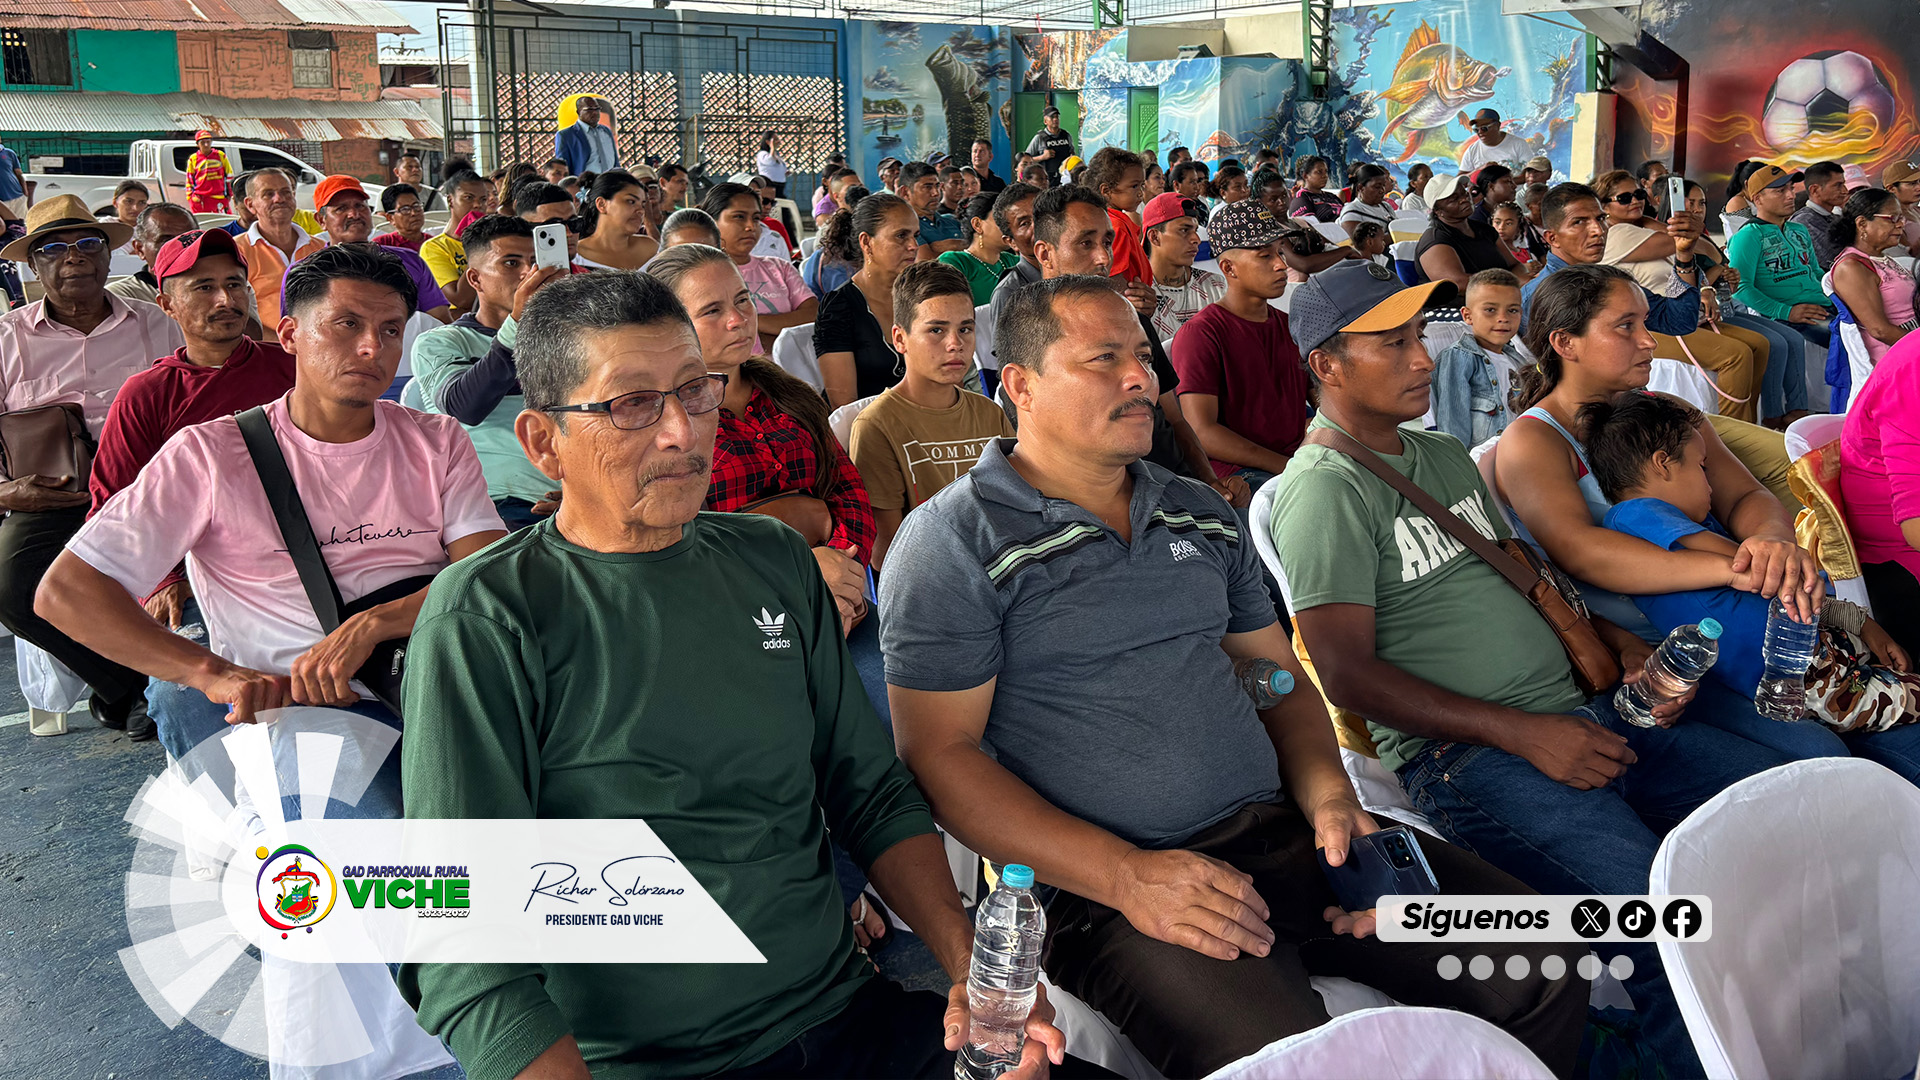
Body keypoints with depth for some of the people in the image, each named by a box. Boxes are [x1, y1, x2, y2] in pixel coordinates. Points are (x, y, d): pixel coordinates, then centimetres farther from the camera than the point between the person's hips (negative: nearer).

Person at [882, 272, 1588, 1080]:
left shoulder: (1202, 516, 17)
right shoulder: (953, 541, -3)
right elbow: (939, 754, -9)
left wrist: (1329, 798, 0)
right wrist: (1126, 877, -18)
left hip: (1278, 831, 7)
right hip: (1103, 884, -6)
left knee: (1544, 968, -6)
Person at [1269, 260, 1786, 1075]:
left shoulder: (1446, 455, 20)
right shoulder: (1325, 490, -8)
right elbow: (1348, 674, -14)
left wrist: (1620, 646, 8)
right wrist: (1522, 733, -17)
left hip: (1582, 711, 9)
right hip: (1463, 755, -8)